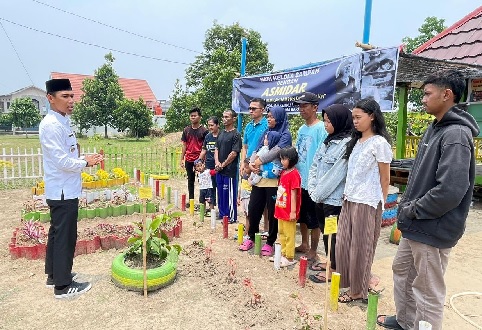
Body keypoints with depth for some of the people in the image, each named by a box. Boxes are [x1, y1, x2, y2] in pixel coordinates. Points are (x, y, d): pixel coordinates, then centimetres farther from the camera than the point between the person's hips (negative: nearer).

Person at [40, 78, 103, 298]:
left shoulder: (62, 122, 12)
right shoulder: (51, 125, -19)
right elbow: (61, 161, -23)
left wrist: (85, 158, 5)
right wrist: (86, 162, -11)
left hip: (63, 189, 10)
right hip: (63, 191, -10)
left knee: (57, 233, 19)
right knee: (65, 236, -1)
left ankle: (54, 275, 34)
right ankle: (63, 285, 12)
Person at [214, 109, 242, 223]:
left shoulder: (236, 135, -10)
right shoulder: (221, 133, 13)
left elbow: (234, 153, -15)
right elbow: (216, 149, 15)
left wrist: (223, 165, -11)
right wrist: (217, 162, -1)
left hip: (230, 170, -8)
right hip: (219, 170, 8)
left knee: (230, 194, -1)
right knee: (220, 193, 15)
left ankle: (232, 217, 10)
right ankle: (222, 214, 27)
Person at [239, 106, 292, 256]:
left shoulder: (285, 134, -2)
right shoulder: (266, 132, 16)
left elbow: (276, 151, -17)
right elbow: (256, 150, 10)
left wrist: (259, 161, -12)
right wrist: (251, 163, -9)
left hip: (274, 179, -5)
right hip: (259, 177, 6)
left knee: (272, 211, 3)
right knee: (253, 208, 8)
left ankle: (270, 242, 18)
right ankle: (251, 238, 26)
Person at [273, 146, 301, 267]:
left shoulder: (294, 174, -16)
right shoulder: (283, 172, 8)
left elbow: (293, 194, -17)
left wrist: (293, 211, -16)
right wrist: (277, 207, 15)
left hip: (288, 211, -9)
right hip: (281, 209, 9)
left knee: (289, 235, 3)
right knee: (281, 233, 18)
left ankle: (290, 258, 14)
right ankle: (283, 254, 31)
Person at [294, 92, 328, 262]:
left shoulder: (321, 128, -14)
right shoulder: (301, 129, 11)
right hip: (299, 180, 8)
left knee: (314, 220, 5)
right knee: (302, 216, 20)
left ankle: (313, 252, 19)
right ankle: (304, 245, 37)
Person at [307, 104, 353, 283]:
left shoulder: (347, 144, -17)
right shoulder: (328, 141, 10)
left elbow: (336, 174, -19)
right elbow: (315, 166, 11)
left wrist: (318, 193, -12)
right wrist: (312, 189, 2)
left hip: (334, 198, -8)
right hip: (321, 197, 8)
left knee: (334, 234, 5)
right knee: (325, 231, 19)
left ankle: (334, 269, 21)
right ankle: (329, 261, 37)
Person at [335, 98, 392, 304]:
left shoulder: (379, 143, -9)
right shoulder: (356, 141, 13)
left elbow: (385, 179, -6)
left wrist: (380, 206, -3)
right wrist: (346, 195, 9)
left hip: (367, 203, -7)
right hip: (349, 200, 7)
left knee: (360, 248, 4)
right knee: (343, 244, 9)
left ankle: (358, 291, 20)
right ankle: (347, 284, 25)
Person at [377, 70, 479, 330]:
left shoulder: (456, 135, -21)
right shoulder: (435, 128, 9)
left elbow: (450, 191, -29)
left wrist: (413, 211, -16)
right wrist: (407, 206, 8)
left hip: (433, 230, -10)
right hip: (417, 225, 10)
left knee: (427, 290, 6)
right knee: (401, 270, 24)